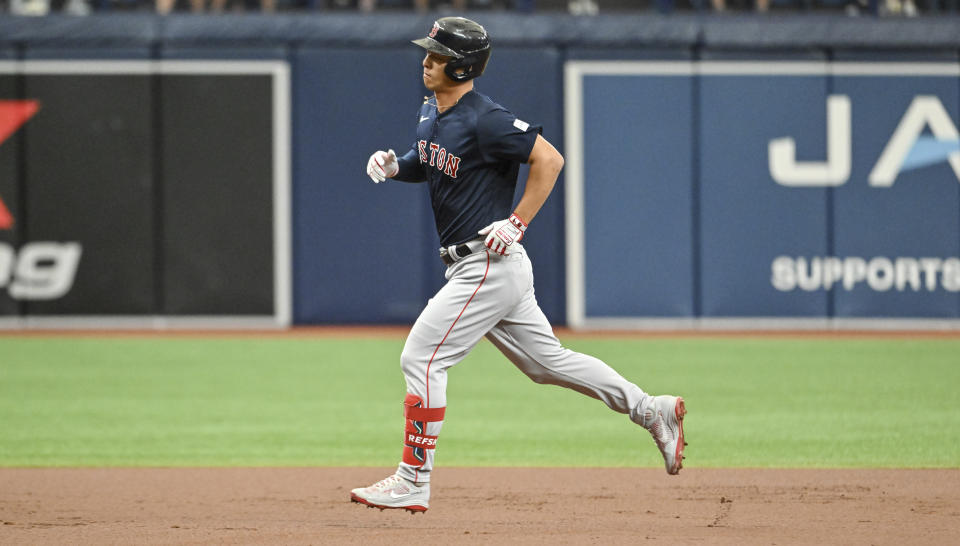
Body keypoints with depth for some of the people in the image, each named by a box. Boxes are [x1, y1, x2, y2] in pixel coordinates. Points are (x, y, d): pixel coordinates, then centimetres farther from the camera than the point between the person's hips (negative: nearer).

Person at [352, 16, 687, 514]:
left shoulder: (484, 120, -18)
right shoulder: (432, 112, 10)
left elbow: (549, 159, -19)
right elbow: (426, 164, 27)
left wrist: (517, 223, -20)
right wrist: (392, 165, 5)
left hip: (490, 264, -10)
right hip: (471, 267, 10)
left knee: (421, 358, -10)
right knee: (546, 361, 15)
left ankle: (412, 482, -5)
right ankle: (652, 411, 19)